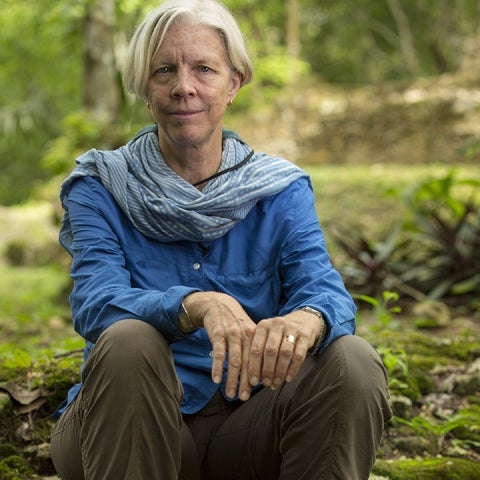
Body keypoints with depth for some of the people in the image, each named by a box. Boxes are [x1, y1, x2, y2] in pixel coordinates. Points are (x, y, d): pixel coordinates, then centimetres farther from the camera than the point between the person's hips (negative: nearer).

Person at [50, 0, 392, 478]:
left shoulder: (281, 190, 4)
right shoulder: (99, 188, -1)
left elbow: (325, 289, -12)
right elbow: (96, 305, -18)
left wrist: (306, 319, -38)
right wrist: (198, 305, -40)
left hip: (243, 429, 2)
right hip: (127, 426, -1)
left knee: (352, 362, -24)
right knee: (128, 342, -33)